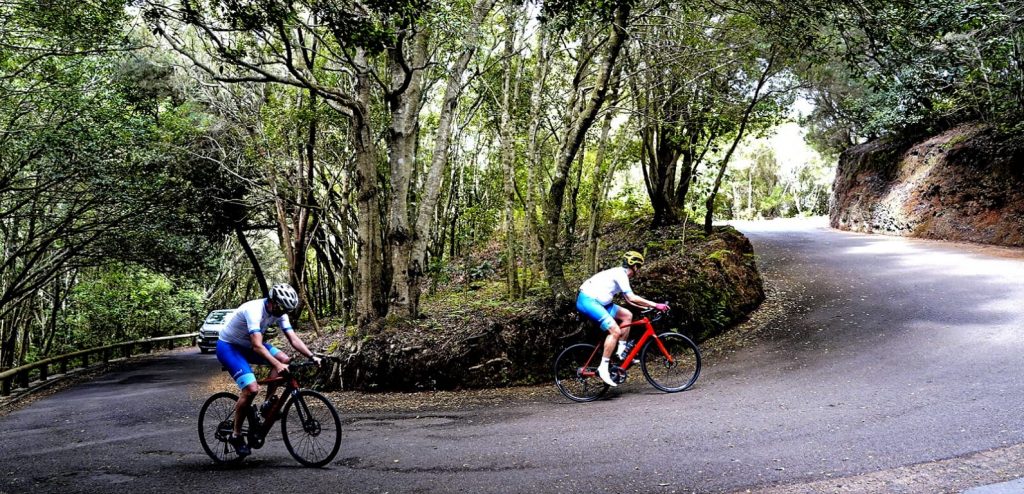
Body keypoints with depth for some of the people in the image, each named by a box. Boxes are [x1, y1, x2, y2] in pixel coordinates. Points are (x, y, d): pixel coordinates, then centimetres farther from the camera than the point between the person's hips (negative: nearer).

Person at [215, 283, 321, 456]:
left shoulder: (279, 312, -9)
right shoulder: (254, 310, -33)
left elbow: (293, 339, -10)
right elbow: (257, 346, -42)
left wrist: (312, 356, -23)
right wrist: (277, 365, -52)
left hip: (247, 345, 8)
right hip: (228, 347, -8)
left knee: (284, 360, -13)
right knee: (251, 389, -24)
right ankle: (236, 435, -7)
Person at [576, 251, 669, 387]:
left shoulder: (621, 274, 18)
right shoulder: (620, 274, -13)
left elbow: (628, 299, 23)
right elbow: (632, 298, -20)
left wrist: (648, 306, 16)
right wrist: (655, 305, -17)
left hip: (597, 301, 10)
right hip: (587, 300, -10)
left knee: (627, 315, 8)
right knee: (615, 330, -19)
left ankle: (621, 353, 11)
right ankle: (603, 368, -16)